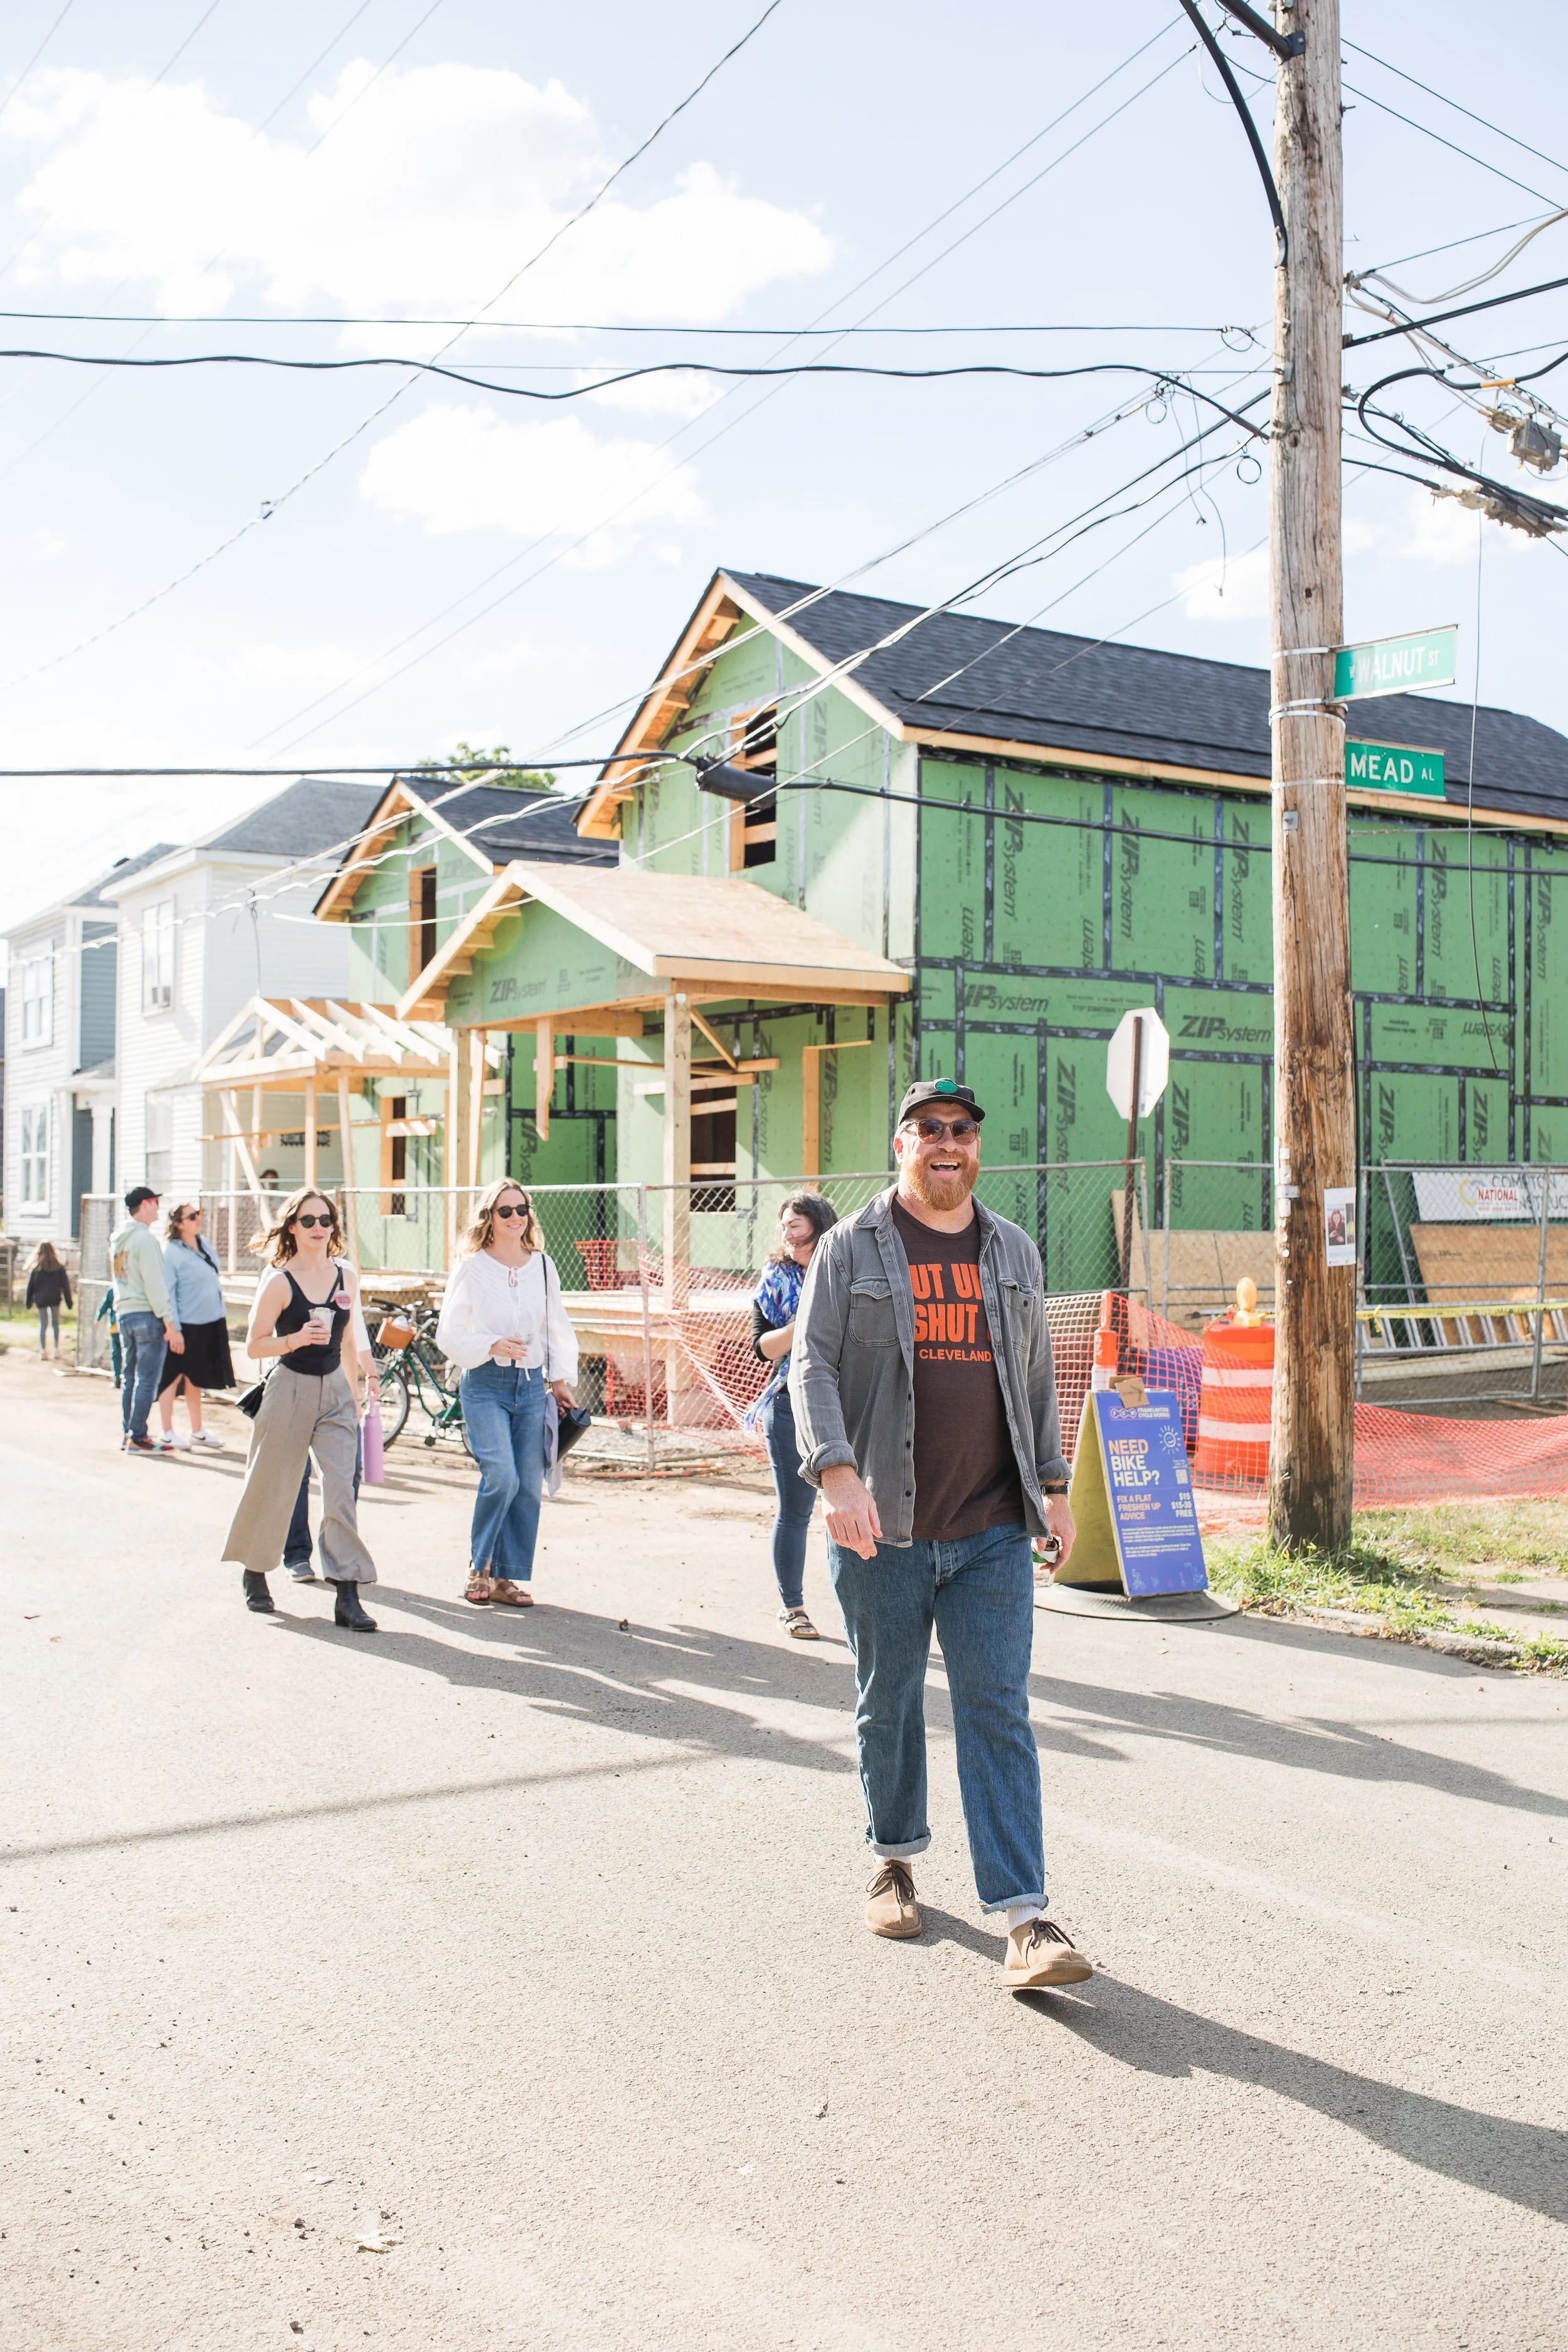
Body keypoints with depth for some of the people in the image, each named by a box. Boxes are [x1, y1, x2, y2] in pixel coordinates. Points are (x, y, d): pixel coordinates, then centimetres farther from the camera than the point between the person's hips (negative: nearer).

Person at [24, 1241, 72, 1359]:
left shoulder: (36, 1268, -4)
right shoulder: (59, 1267, -2)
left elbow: (30, 1285, 0)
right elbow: (65, 1285, -1)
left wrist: (29, 1301, 10)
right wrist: (69, 1301, 4)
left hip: (41, 1300, -1)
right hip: (55, 1299, 1)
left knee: (43, 1324, 6)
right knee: (55, 1323, 12)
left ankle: (43, 1350, 5)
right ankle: (57, 1350, 9)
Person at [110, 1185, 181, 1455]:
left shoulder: (117, 1238, 13)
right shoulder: (145, 1238, -14)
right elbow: (154, 1285, -18)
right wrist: (169, 1322, -16)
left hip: (124, 1314, 9)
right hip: (146, 1314, -9)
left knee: (129, 1377, 13)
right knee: (147, 1380, -4)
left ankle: (127, 1434, 17)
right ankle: (137, 1438, -3)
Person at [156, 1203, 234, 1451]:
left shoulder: (203, 1244, 9)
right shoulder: (171, 1252, -13)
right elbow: (167, 1293, -14)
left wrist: (222, 1316, 17)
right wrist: (174, 1329, -18)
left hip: (210, 1324, 7)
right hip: (186, 1326, -7)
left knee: (194, 1379, 16)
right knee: (173, 1377, 2)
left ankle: (197, 1432, 23)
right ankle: (167, 1434, 9)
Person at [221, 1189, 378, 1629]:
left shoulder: (347, 1277, 5)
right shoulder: (279, 1282, -8)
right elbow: (254, 1346, -7)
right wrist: (296, 1339, -23)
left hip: (335, 1392, 3)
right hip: (290, 1391, -3)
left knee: (342, 1491, -7)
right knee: (271, 1489, 9)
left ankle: (347, 1596, -7)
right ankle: (254, 1573, 34)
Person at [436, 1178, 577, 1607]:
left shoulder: (542, 1266, 10)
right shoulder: (471, 1269, -2)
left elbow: (559, 1327, 17)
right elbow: (449, 1335, -1)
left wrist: (562, 1379, 11)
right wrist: (493, 1346, -16)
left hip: (531, 1384, 4)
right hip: (485, 1384, -4)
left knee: (528, 1484, 2)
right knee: (501, 1475, -18)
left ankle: (507, 1577, 13)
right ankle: (478, 1566, 2)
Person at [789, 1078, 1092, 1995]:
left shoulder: (1013, 1252, 12)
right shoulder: (852, 1248, 0)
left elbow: (1037, 1377, 18)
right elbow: (813, 1365, -8)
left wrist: (1053, 1485, 14)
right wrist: (837, 1470, -22)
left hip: (992, 1533, 2)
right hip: (882, 1530, -2)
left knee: (999, 1713, -2)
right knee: (888, 1706, 12)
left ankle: (1027, 1920, -3)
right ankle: (896, 1860, 34)